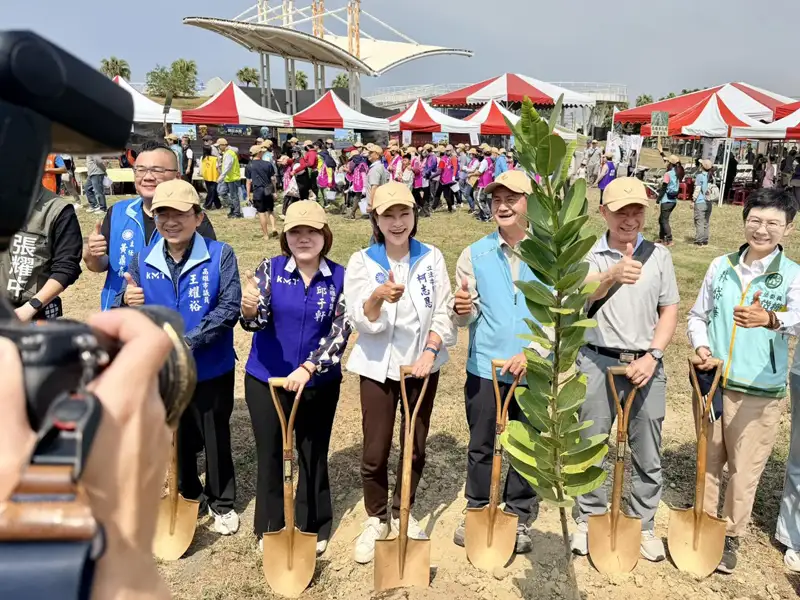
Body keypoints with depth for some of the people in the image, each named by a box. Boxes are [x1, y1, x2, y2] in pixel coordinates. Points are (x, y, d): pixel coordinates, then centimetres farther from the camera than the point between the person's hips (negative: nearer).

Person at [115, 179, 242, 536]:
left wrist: (189, 341, -25)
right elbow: (122, 312, 2)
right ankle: (188, 498, 43)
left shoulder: (220, 255, -12)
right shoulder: (143, 260, -1)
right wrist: (127, 302, -22)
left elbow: (229, 307, -18)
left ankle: (222, 503, 35)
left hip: (211, 369, -3)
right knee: (178, 439, 19)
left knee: (215, 437, 13)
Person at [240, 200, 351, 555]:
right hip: (265, 379, 0)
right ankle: (269, 529, 32)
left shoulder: (340, 277, -8)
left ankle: (313, 529, 34)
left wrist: (307, 369, -25)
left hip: (319, 383, 0)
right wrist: (250, 310, -40)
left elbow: (340, 333, -14)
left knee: (314, 457, 14)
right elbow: (256, 322, -16)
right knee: (269, 455, 13)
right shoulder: (270, 269, -7)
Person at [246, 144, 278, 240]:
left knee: (261, 213, 4)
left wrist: (248, 194, 4)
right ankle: (273, 228, -3)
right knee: (270, 211, 17)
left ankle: (266, 235, 8)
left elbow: (249, 182, -2)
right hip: (268, 191, 1)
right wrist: (274, 191, 12)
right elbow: (273, 179, 3)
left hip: (257, 192, -1)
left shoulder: (249, 166, -2)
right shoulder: (268, 164, 0)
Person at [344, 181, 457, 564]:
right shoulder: (362, 261, -6)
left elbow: (443, 312, -2)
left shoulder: (432, 257, -1)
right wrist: (378, 297, -36)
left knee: (416, 446, 12)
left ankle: (403, 513, 35)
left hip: (423, 364, 2)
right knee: (375, 451, 5)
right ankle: (376, 519, 29)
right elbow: (361, 321, -16)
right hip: (377, 366, -2)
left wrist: (430, 349, -18)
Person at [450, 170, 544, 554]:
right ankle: (477, 512, 31)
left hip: (533, 369, -1)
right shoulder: (475, 254, 1)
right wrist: (463, 309, -23)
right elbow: (466, 316, 1)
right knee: (480, 446, 13)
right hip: (484, 367, 1)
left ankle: (520, 518, 30)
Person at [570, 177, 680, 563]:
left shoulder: (659, 255, 5)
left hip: (646, 364, 2)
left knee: (648, 455, 10)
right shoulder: (589, 254, -1)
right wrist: (611, 276, -39)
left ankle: (643, 525, 28)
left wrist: (652, 357, -8)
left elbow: (669, 312, 5)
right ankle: (589, 520, 26)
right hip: (597, 362, -1)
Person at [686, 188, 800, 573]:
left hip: (759, 390, -2)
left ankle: (731, 537, 29)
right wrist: (701, 346, -9)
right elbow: (698, 315, 10)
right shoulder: (721, 266, 3)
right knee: (708, 459, 16)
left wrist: (769, 319, -49)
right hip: (712, 381, 3)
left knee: (745, 469, 8)